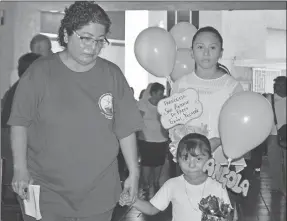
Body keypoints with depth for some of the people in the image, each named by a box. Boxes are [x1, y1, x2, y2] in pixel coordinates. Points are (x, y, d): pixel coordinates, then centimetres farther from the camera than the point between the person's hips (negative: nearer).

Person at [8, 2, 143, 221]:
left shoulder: (112, 74, 0)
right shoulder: (40, 71, -5)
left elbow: (126, 128, 3)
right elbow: (20, 122, -2)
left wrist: (134, 173, 2)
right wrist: (20, 168, -9)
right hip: (44, 189, -1)